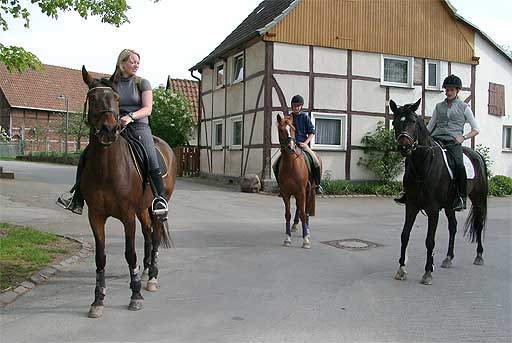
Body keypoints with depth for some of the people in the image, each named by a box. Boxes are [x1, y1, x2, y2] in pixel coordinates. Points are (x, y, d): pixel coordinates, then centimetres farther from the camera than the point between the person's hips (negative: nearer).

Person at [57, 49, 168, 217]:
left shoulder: (142, 83, 7)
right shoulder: (111, 84, 13)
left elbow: (147, 109, -4)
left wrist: (130, 116, -21)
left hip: (138, 127, -3)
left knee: (151, 162, -28)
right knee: (85, 156, -7)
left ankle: (160, 198, -18)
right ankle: (77, 200, 1)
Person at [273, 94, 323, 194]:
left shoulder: (305, 117, 4)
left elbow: (311, 132, 4)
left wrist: (305, 143, -10)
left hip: (302, 144, -2)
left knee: (317, 163, -23)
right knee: (276, 165, -10)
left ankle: (318, 185, -3)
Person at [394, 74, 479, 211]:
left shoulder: (464, 107, 11)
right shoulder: (439, 106, 19)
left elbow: (476, 129, 13)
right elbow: (429, 126, 21)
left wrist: (463, 137, -5)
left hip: (453, 142, -3)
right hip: (436, 139, 3)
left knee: (459, 165, -30)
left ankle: (461, 198, -15)